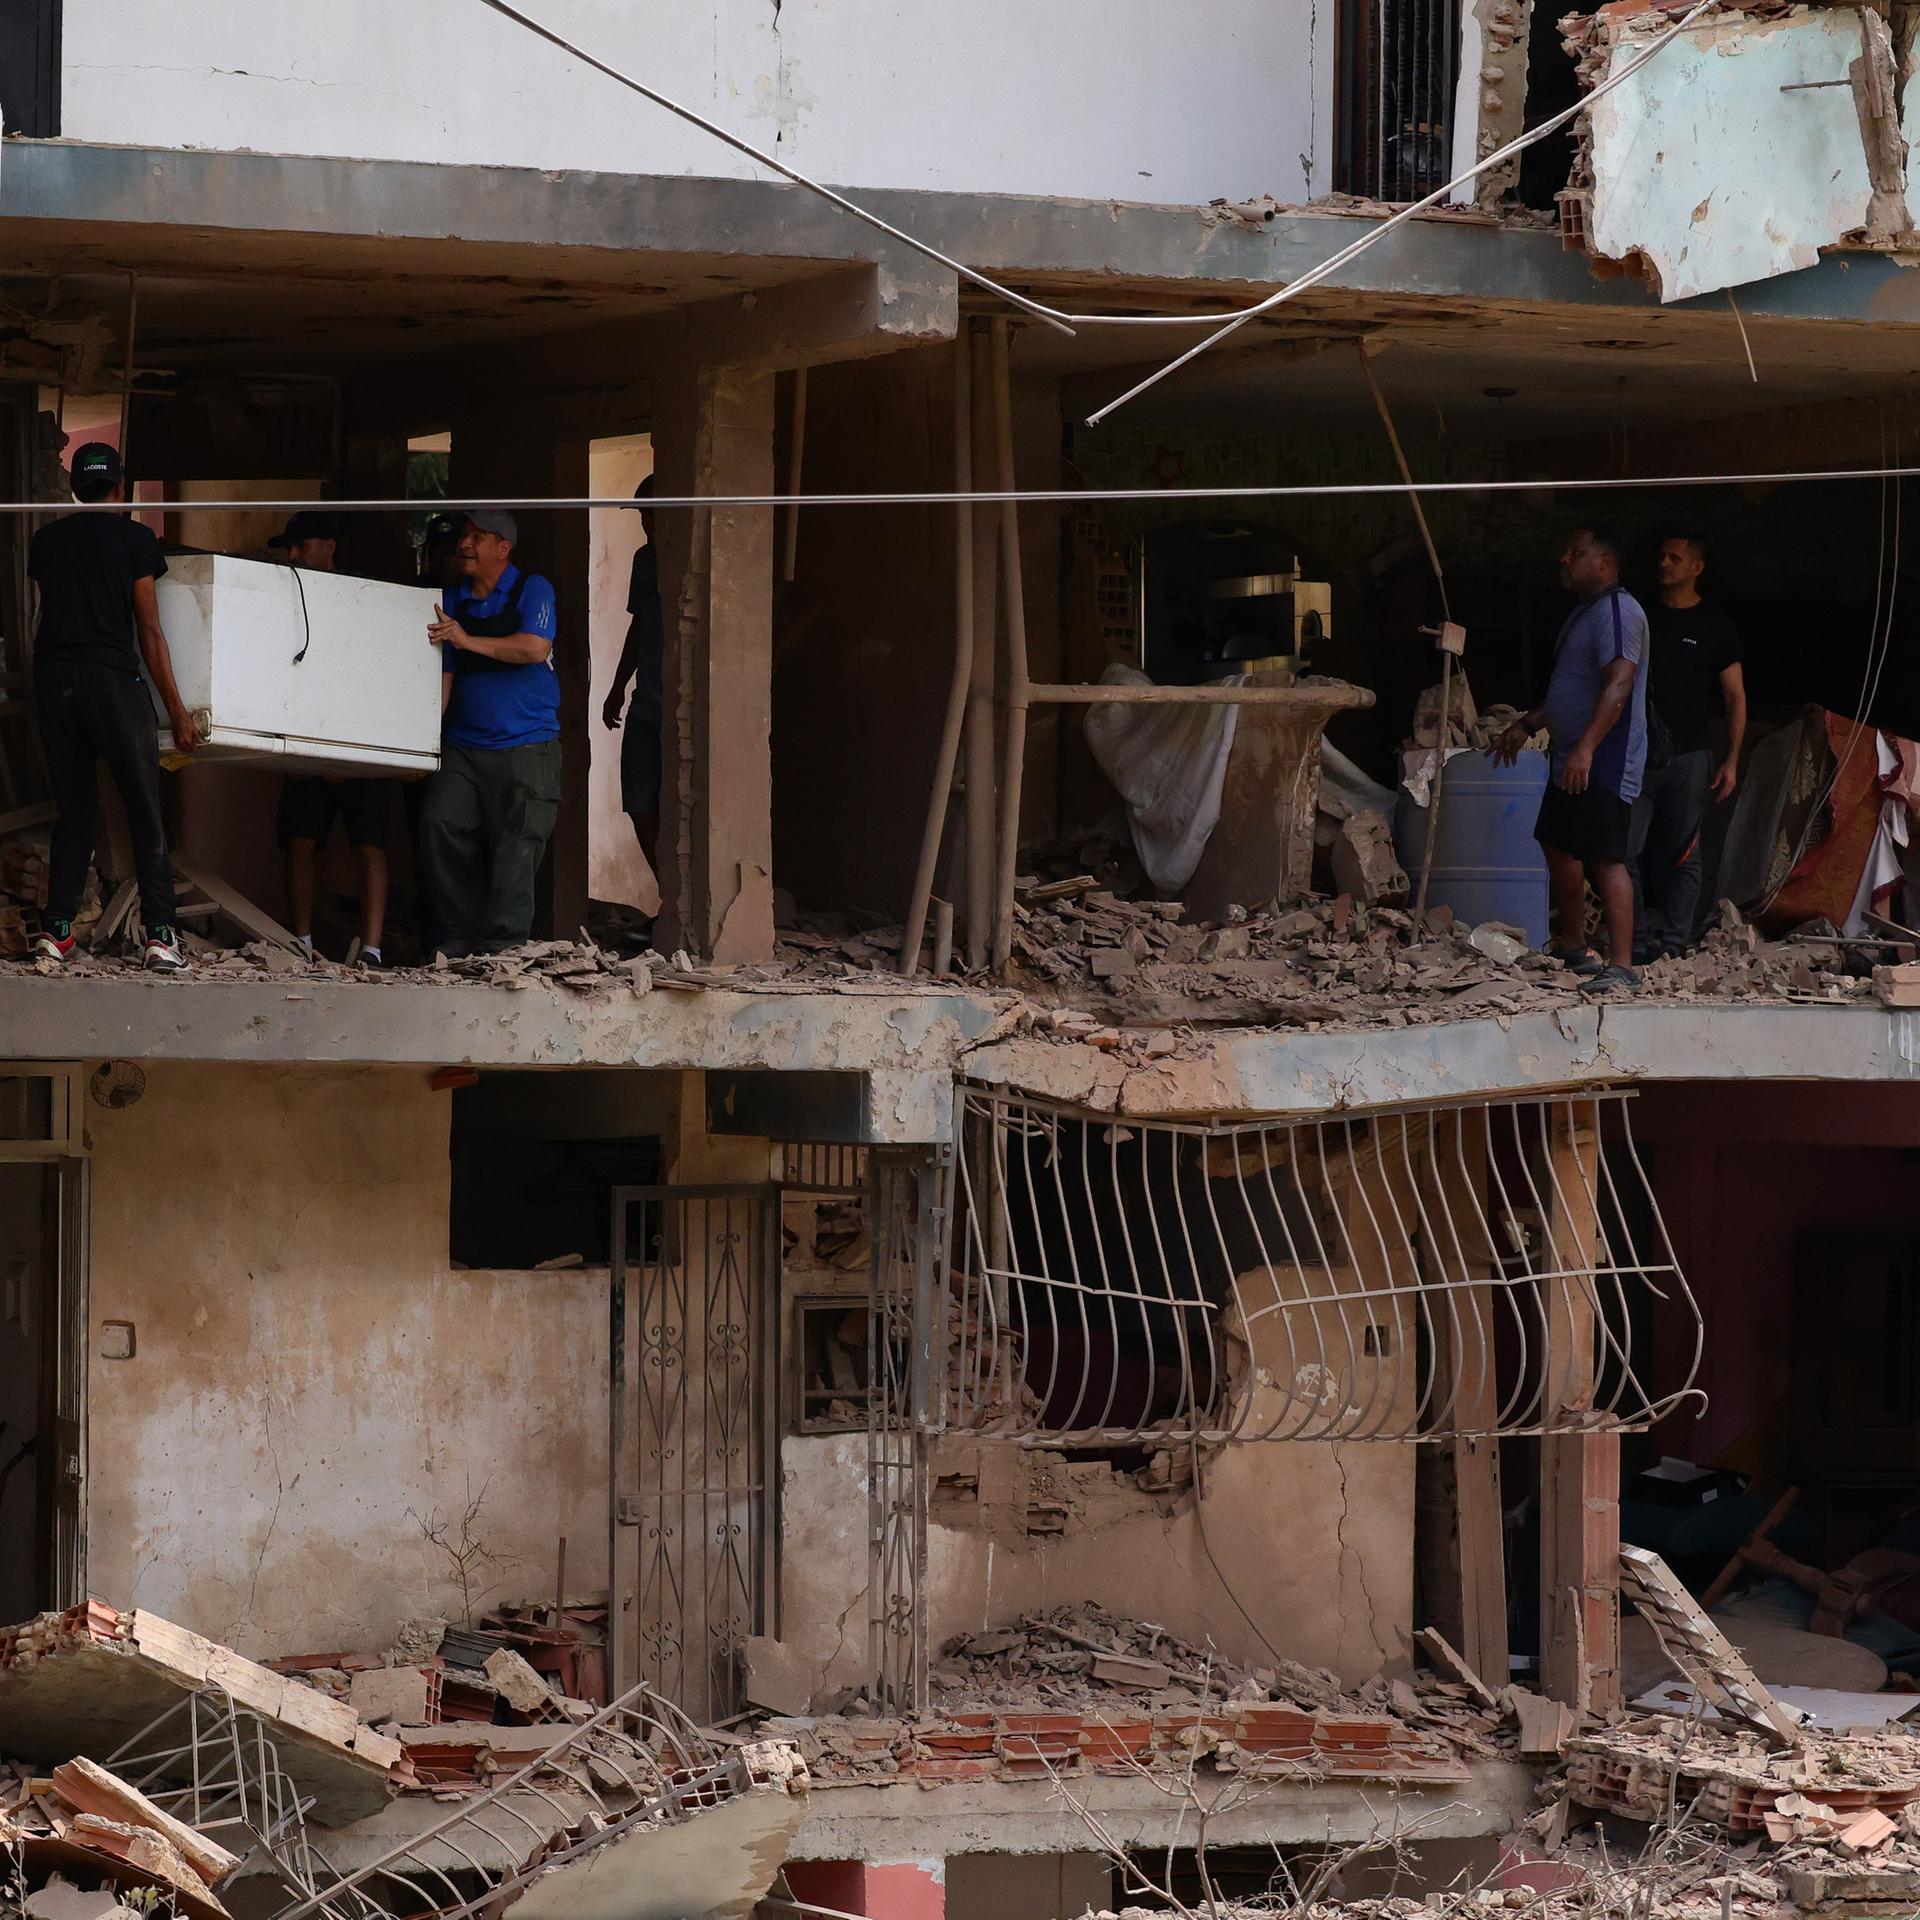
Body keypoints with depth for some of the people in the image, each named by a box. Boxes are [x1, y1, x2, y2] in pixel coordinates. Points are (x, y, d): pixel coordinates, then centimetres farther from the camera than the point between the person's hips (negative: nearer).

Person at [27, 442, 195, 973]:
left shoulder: (46, 541, 13)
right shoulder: (134, 538, 1)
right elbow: (149, 631, -1)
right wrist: (176, 709, 1)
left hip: (54, 676, 4)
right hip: (113, 677, -4)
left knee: (73, 809, 11)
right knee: (145, 810, 0)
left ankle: (57, 930, 2)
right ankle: (160, 933, -8)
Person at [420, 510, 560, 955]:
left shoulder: (532, 591, -1)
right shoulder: (452, 602, 12)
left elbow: (535, 649, -17)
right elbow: (443, 676, 11)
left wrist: (468, 640, -17)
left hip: (526, 747, -5)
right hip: (463, 746, 5)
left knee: (516, 843, -7)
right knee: (441, 827, -8)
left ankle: (503, 940, -2)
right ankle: (462, 933, 1)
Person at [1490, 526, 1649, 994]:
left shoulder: (1618, 612, -14)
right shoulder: (1584, 613, 20)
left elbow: (1618, 684, -26)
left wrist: (1586, 748, -33)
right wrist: (1527, 724, 32)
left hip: (1603, 763, -11)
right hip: (1570, 762, 11)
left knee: (1605, 858, -15)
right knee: (1559, 848, 19)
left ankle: (1621, 965, -19)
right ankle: (1572, 948, 33)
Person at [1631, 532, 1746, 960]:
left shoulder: (1714, 627, 5)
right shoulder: (1642, 619, 13)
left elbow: (1736, 697, 4)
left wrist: (1731, 760, -5)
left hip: (1688, 756, -3)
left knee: (1681, 856, -1)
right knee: (1628, 849, -6)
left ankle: (1672, 941, 2)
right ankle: (1637, 940, -2)